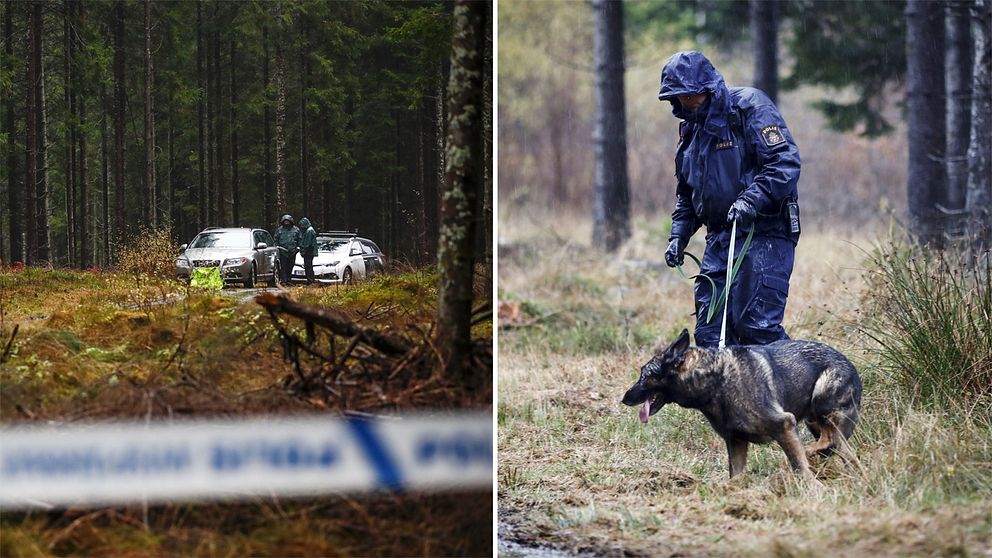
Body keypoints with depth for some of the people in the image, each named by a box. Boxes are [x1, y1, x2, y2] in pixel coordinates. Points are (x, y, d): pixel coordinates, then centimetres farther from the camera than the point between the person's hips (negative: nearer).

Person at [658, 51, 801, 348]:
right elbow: (687, 192, 26)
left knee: (758, 328, -15)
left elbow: (786, 163, -17)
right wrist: (679, 235, 12)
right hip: (720, 238, 8)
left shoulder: (750, 107, -8)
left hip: (765, 233, -8)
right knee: (709, 332, 4)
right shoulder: (690, 128, 17)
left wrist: (751, 199, -29)